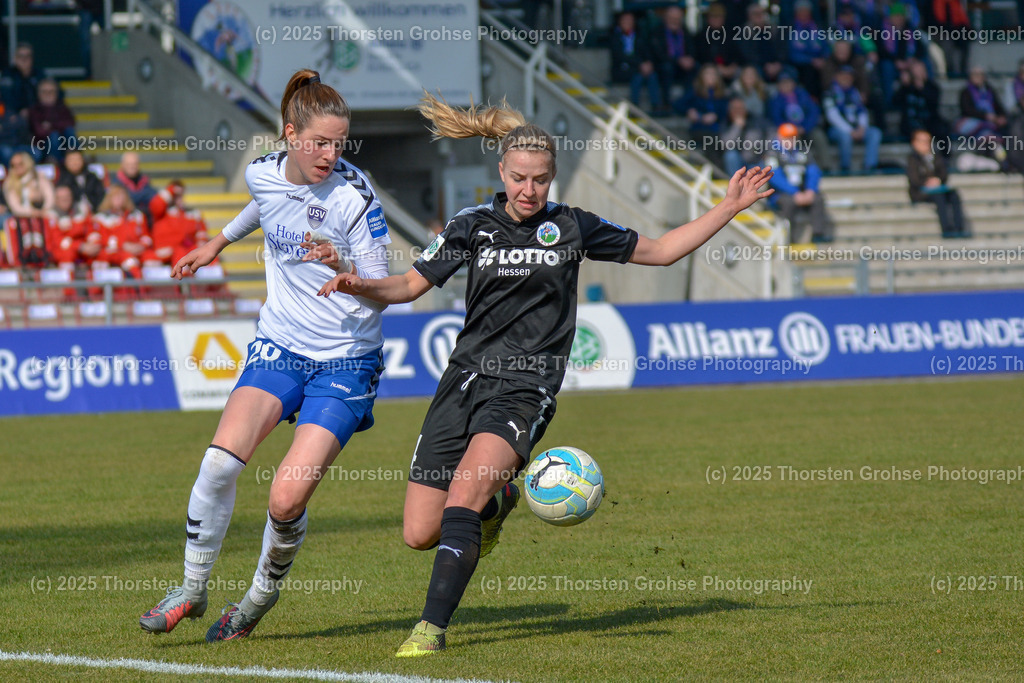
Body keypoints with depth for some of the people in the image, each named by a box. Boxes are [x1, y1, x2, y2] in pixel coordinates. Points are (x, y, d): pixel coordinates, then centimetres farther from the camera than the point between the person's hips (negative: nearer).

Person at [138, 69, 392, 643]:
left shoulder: (355, 197, -17)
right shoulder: (264, 174, -2)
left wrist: (344, 270, -33)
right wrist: (219, 242, 36)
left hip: (346, 362, -4)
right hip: (279, 346, 4)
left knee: (287, 500, -15)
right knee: (222, 460, -19)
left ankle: (263, 595, 16)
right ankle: (193, 588, 0)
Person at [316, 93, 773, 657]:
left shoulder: (571, 227, 5)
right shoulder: (473, 225, 7)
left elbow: (658, 250, 17)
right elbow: (411, 285, 12)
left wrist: (728, 208, 10)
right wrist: (358, 286, -8)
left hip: (526, 389, -3)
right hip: (466, 378, 3)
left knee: (462, 493, -29)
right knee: (419, 534, 0)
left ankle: (433, 626, -25)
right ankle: (496, 502, 32)